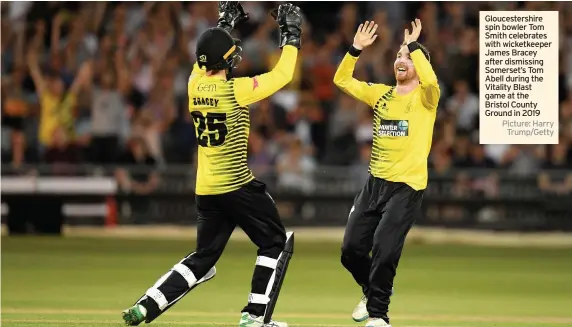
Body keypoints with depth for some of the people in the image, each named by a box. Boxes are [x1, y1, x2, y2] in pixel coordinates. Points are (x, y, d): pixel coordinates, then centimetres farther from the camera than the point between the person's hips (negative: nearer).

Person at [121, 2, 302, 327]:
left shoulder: (195, 85, 2)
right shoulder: (234, 90, -15)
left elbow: (206, 62, 25)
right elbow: (282, 75, -8)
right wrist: (292, 35, 4)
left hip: (206, 190, 7)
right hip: (238, 187, -7)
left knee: (203, 259, 17)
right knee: (276, 243, 10)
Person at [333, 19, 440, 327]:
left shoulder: (424, 97, -5)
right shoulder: (380, 93, 10)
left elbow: (430, 80, -28)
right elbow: (342, 80, 9)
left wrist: (414, 46, -24)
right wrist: (355, 49, -4)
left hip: (407, 186, -6)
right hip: (375, 183, 6)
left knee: (384, 250, -18)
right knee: (351, 250, 6)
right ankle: (371, 292, 35)